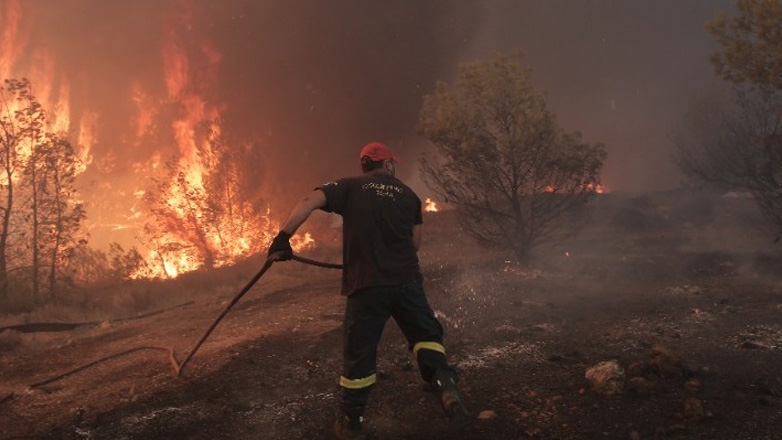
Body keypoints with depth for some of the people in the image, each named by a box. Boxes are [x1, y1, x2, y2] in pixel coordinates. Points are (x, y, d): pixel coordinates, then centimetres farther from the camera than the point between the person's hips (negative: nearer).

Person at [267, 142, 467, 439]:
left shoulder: (349, 187, 5)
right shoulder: (408, 194, 13)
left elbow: (309, 201, -11)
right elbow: (415, 243, 14)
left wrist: (283, 237, -13)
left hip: (366, 284, -1)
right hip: (407, 280, 2)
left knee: (359, 353, 8)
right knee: (426, 334, 19)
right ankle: (445, 383, -6)